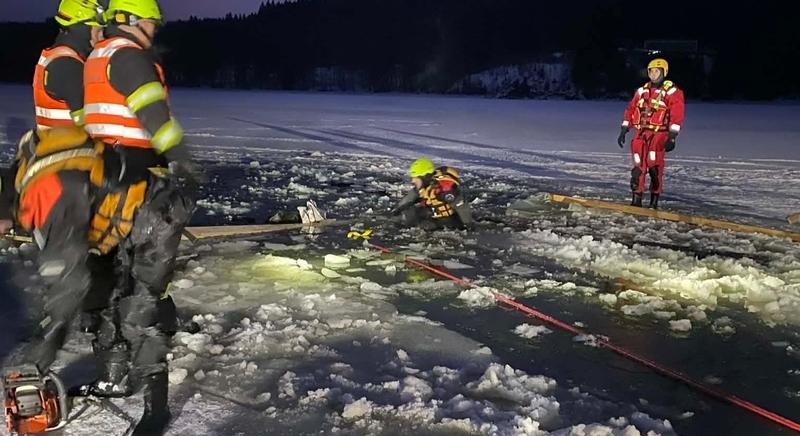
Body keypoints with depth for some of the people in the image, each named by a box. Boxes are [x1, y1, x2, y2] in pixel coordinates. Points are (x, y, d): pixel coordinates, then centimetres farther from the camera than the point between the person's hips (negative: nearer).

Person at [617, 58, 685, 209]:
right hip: (641, 133, 4)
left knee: (655, 168, -12)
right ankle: (636, 199, 2)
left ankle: (654, 200, -1)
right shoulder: (642, 91, 16)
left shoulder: (672, 92, 0)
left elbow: (677, 115, -8)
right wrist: (623, 131, 11)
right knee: (638, 167, -2)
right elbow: (630, 110, 18)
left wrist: (672, 137, -16)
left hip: (659, 134, -4)